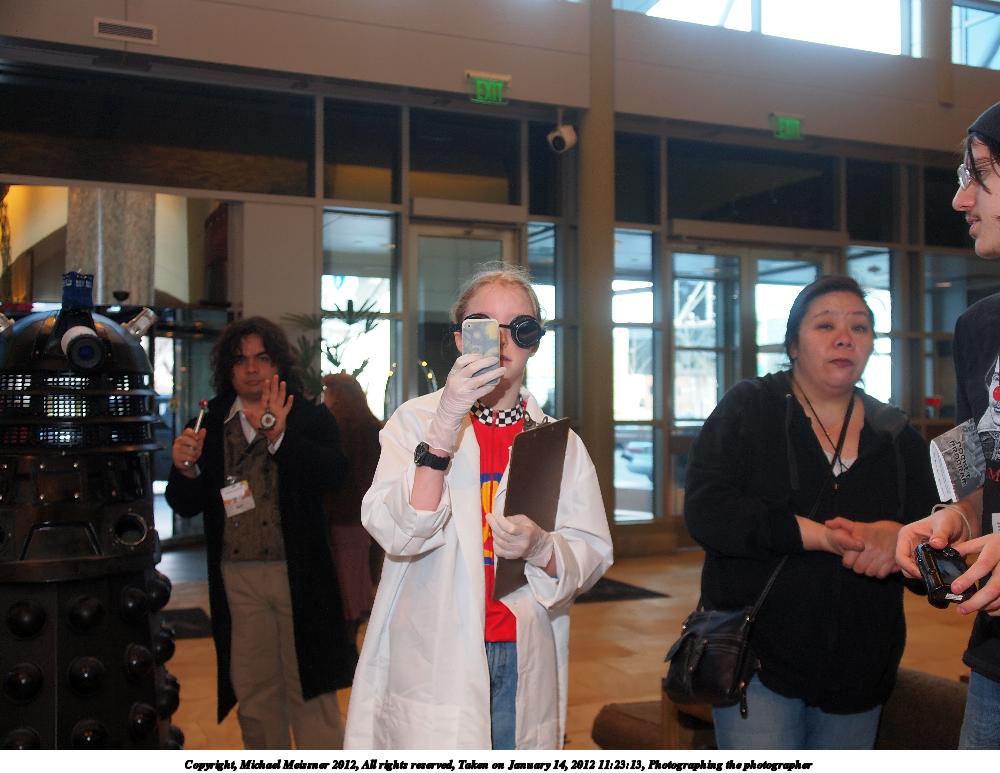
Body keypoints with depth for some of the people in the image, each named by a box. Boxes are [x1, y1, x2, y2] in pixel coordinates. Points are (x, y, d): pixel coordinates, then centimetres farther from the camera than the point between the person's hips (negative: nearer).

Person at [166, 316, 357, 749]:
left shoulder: (309, 419, 0)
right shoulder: (210, 425, 8)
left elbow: (332, 473, -18)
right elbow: (186, 505, 5)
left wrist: (278, 437, -28)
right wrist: (186, 469, -15)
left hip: (297, 574, -3)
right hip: (236, 579, 3)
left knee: (309, 690, 5)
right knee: (254, 695, 14)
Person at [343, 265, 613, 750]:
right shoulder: (415, 420, 2)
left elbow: (594, 553, 6)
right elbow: (396, 531, -13)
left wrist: (540, 549, -15)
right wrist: (445, 425, -22)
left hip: (524, 663, 3)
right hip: (432, 663, -2)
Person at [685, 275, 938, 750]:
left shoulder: (896, 434, 9)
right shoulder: (747, 410, -4)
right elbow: (706, 511, -15)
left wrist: (895, 534, -17)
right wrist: (819, 534, -23)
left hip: (860, 670, 5)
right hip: (758, 657, -4)